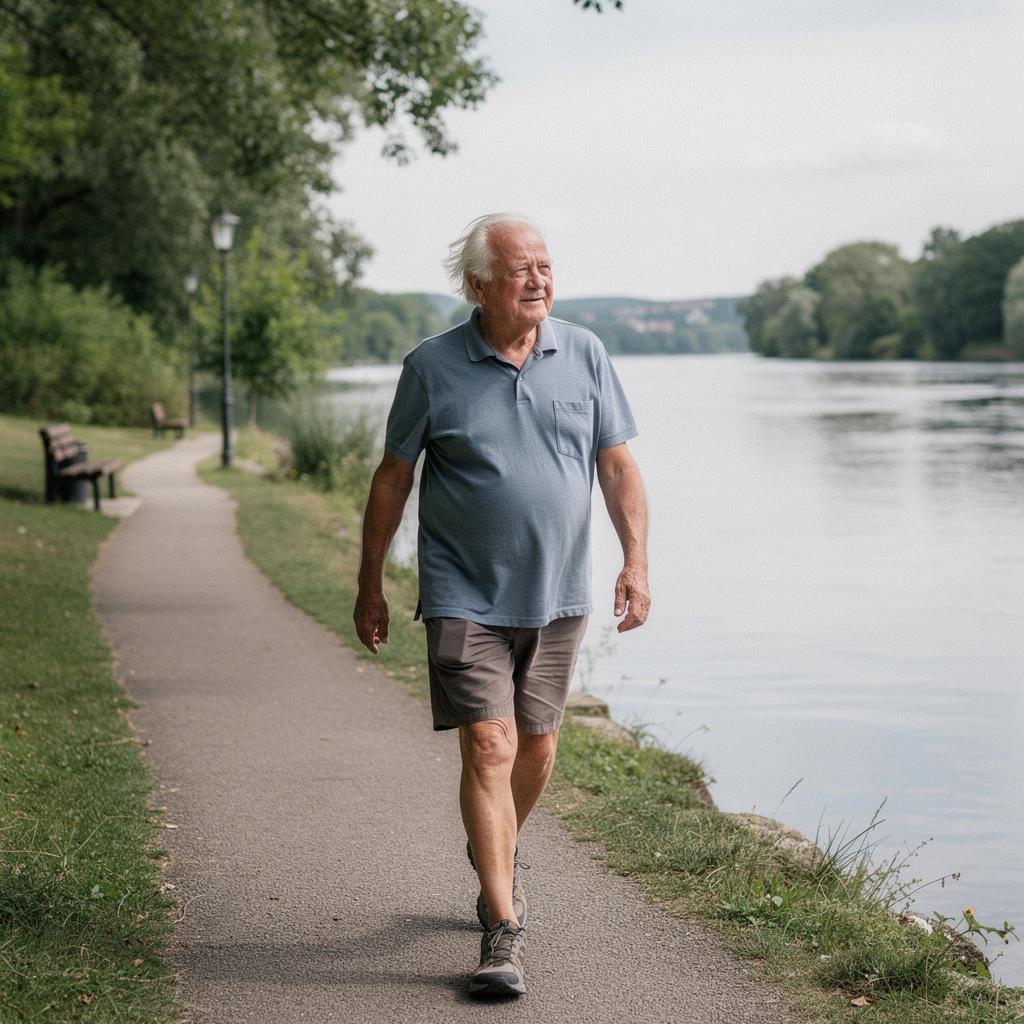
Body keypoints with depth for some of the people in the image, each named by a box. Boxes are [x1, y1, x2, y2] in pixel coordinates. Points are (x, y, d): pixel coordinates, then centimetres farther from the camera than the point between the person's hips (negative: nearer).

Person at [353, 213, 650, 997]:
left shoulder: (584, 354, 1)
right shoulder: (433, 367, -6)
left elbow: (617, 464, 5)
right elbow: (393, 479, 1)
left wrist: (636, 562, -4)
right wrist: (371, 587, 3)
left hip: (557, 595, 3)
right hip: (466, 598, -3)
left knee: (537, 748, 14)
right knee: (489, 748, -11)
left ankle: (496, 855, 42)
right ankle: (505, 929, -9)